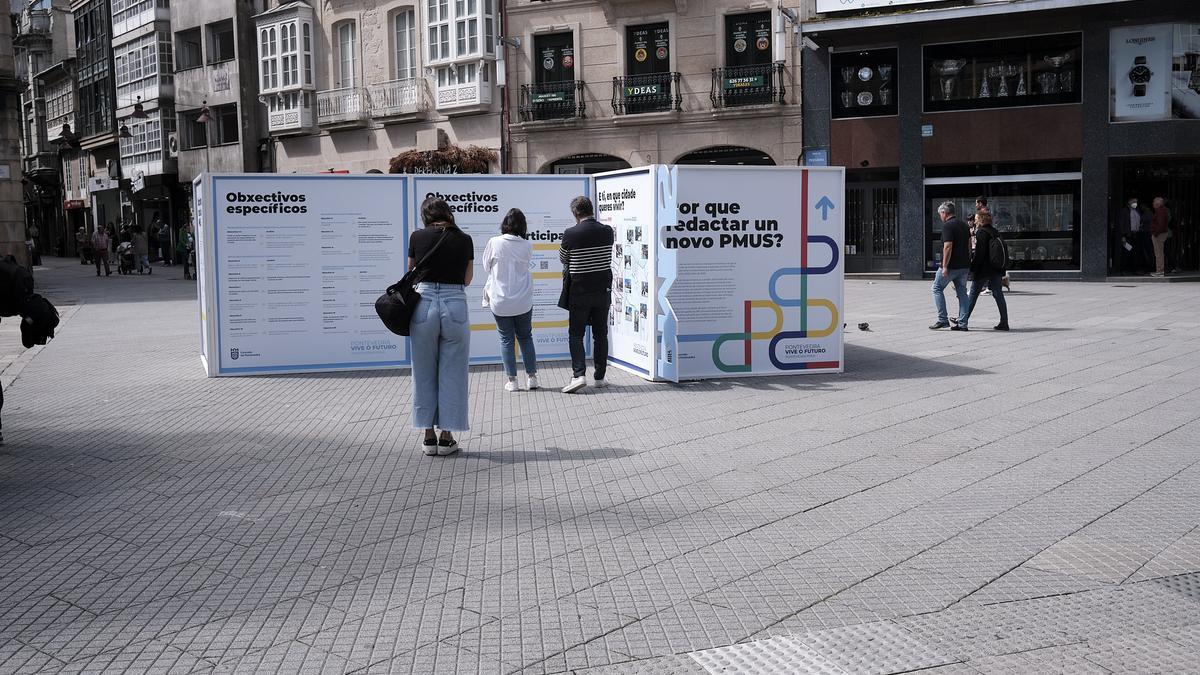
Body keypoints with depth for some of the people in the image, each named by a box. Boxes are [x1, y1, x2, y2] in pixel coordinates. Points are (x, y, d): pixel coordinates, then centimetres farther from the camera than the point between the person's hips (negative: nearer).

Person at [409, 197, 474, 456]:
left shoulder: (417, 237, 2)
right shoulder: (464, 240, 3)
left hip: (424, 304, 0)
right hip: (455, 305, 0)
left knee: (424, 374, 12)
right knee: (452, 374, 8)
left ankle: (429, 436, 16)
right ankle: (447, 438, 10)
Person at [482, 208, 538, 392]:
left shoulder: (494, 242, -11)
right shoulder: (527, 246, -6)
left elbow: (486, 266, 3)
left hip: (500, 301, -2)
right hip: (523, 301, 2)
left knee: (507, 339, 7)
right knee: (525, 337, 16)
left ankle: (512, 380, 7)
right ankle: (532, 377, 15)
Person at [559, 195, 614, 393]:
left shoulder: (571, 234, -14)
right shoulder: (607, 232, -4)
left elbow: (563, 259, 2)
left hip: (580, 291, -3)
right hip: (603, 290, 3)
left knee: (576, 334, 5)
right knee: (601, 334, 11)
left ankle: (579, 374, -9)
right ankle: (599, 377, 15)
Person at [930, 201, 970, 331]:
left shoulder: (947, 226, -13)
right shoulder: (964, 225, 13)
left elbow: (948, 247, -20)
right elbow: (969, 245, 17)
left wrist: (945, 266, -19)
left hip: (951, 266, -8)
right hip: (963, 265, 8)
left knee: (937, 289, 6)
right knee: (962, 293, 9)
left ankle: (942, 320, 1)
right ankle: (963, 323, 7)